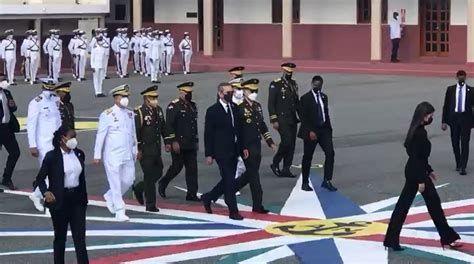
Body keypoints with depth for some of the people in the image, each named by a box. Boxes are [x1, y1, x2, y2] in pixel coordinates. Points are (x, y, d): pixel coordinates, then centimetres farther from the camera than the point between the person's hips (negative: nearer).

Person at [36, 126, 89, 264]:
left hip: (77, 199, 4)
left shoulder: (79, 154, 4)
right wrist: (45, 192, -19)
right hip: (60, 200, -4)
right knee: (60, 236, 10)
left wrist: (84, 198, 13)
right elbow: (40, 178, -3)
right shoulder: (52, 156, -10)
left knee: (80, 236, -1)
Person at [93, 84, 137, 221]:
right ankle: (119, 212, 4)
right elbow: (100, 136, -8)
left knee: (128, 180, 10)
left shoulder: (130, 114, 9)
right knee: (116, 183, -3)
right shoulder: (107, 115, -9)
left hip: (128, 155, 6)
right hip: (113, 156, -6)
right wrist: (97, 155, -8)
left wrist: (135, 151, 14)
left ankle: (110, 197, 33)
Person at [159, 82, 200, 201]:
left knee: (192, 168, 1)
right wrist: (173, 142, -19)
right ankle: (162, 184, 24)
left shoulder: (193, 105, 14)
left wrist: (196, 141, 20)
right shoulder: (173, 106, -10)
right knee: (177, 167, 1)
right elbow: (169, 125, -15)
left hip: (191, 144, 7)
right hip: (178, 144, -7)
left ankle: (192, 194, 3)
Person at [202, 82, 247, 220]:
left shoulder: (235, 108, 9)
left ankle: (208, 198, 32)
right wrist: (209, 154, -10)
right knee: (229, 181, -7)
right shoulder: (212, 111, -9)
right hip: (221, 152, -7)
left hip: (234, 151, 7)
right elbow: (208, 134, -8)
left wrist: (243, 147, 10)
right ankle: (233, 211, -1)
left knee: (228, 181, 13)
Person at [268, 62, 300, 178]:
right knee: (286, 141, -17)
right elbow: (271, 103, -9)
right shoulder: (275, 85, -6)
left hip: (293, 119, 7)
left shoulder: (294, 84, 14)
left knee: (291, 144, 3)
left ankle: (286, 169, 8)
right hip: (282, 119, -6)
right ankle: (275, 164, 1)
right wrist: (274, 120, -14)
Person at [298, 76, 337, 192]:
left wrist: (329, 129, 8)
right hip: (311, 132, -5)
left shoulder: (324, 97, 10)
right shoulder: (306, 98, -7)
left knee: (330, 153, -7)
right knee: (307, 157, 4)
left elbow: (326, 114, 14)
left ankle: (327, 181, -1)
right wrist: (310, 131, -18)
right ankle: (305, 183, 16)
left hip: (324, 130, 5)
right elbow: (303, 117, -11)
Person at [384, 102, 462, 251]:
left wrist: (429, 171, 25)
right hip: (416, 173, -10)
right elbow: (417, 158, -22)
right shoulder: (419, 133, -21)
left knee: (403, 205, 9)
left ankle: (391, 240, 9)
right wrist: (421, 180, -21)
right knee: (434, 203, 3)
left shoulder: (418, 131, 9)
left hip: (413, 172, 10)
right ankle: (448, 238, 14)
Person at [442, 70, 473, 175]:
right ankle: (458, 164, 24)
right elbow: (446, 106, 6)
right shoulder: (450, 89, 5)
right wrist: (444, 121, 2)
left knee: (465, 143, -6)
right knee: (455, 143, 8)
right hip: (454, 118, 2)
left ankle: (463, 167, -6)